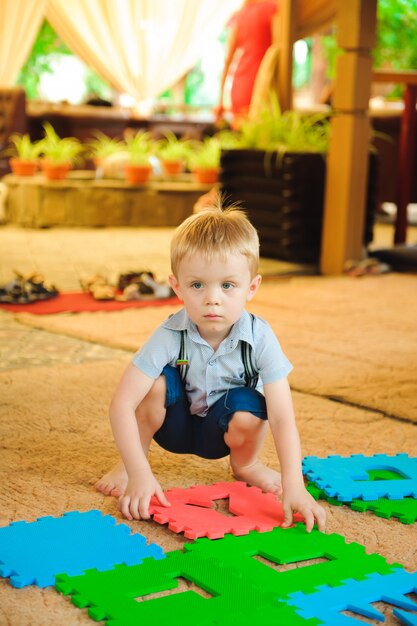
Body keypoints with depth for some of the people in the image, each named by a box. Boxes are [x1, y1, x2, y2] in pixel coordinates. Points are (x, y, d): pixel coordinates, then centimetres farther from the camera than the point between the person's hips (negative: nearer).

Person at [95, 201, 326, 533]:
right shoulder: (170, 337, -29)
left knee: (248, 412, -32)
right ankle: (127, 463, -5)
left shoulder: (260, 338, -27)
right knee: (158, 382, -31)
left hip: (220, 431, 1)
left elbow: (282, 417, -31)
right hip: (174, 422, 0)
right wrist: (139, 472, -40)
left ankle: (245, 464, 4)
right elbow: (122, 403, -32)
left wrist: (293, 486, -42)